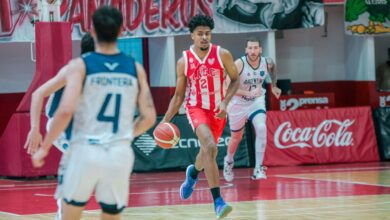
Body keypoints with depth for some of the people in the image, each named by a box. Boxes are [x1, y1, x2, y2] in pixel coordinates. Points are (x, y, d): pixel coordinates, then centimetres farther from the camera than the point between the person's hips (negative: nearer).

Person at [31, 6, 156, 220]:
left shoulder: (80, 65, -6)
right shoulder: (135, 68, 4)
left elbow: (66, 110, -17)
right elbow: (149, 117, 7)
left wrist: (44, 147, -7)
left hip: (85, 151, -2)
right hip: (120, 154, 3)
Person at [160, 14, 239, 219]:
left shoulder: (222, 54, -9)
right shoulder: (184, 62, -6)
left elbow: (235, 80, 2)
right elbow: (179, 95, 3)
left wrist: (225, 102, -13)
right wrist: (166, 120, -5)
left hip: (217, 110, 2)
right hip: (196, 108, -2)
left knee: (207, 152, 17)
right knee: (210, 147, -26)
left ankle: (193, 173, 56)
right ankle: (218, 201, -28)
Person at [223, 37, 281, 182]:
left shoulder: (267, 62, -13)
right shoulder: (239, 64, -26)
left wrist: (273, 86, 14)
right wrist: (248, 93, -41)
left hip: (257, 102, 2)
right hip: (238, 104, -2)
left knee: (261, 129, -25)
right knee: (236, 137, 17)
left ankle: (258, 169, -22)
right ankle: (228, 161, 49)